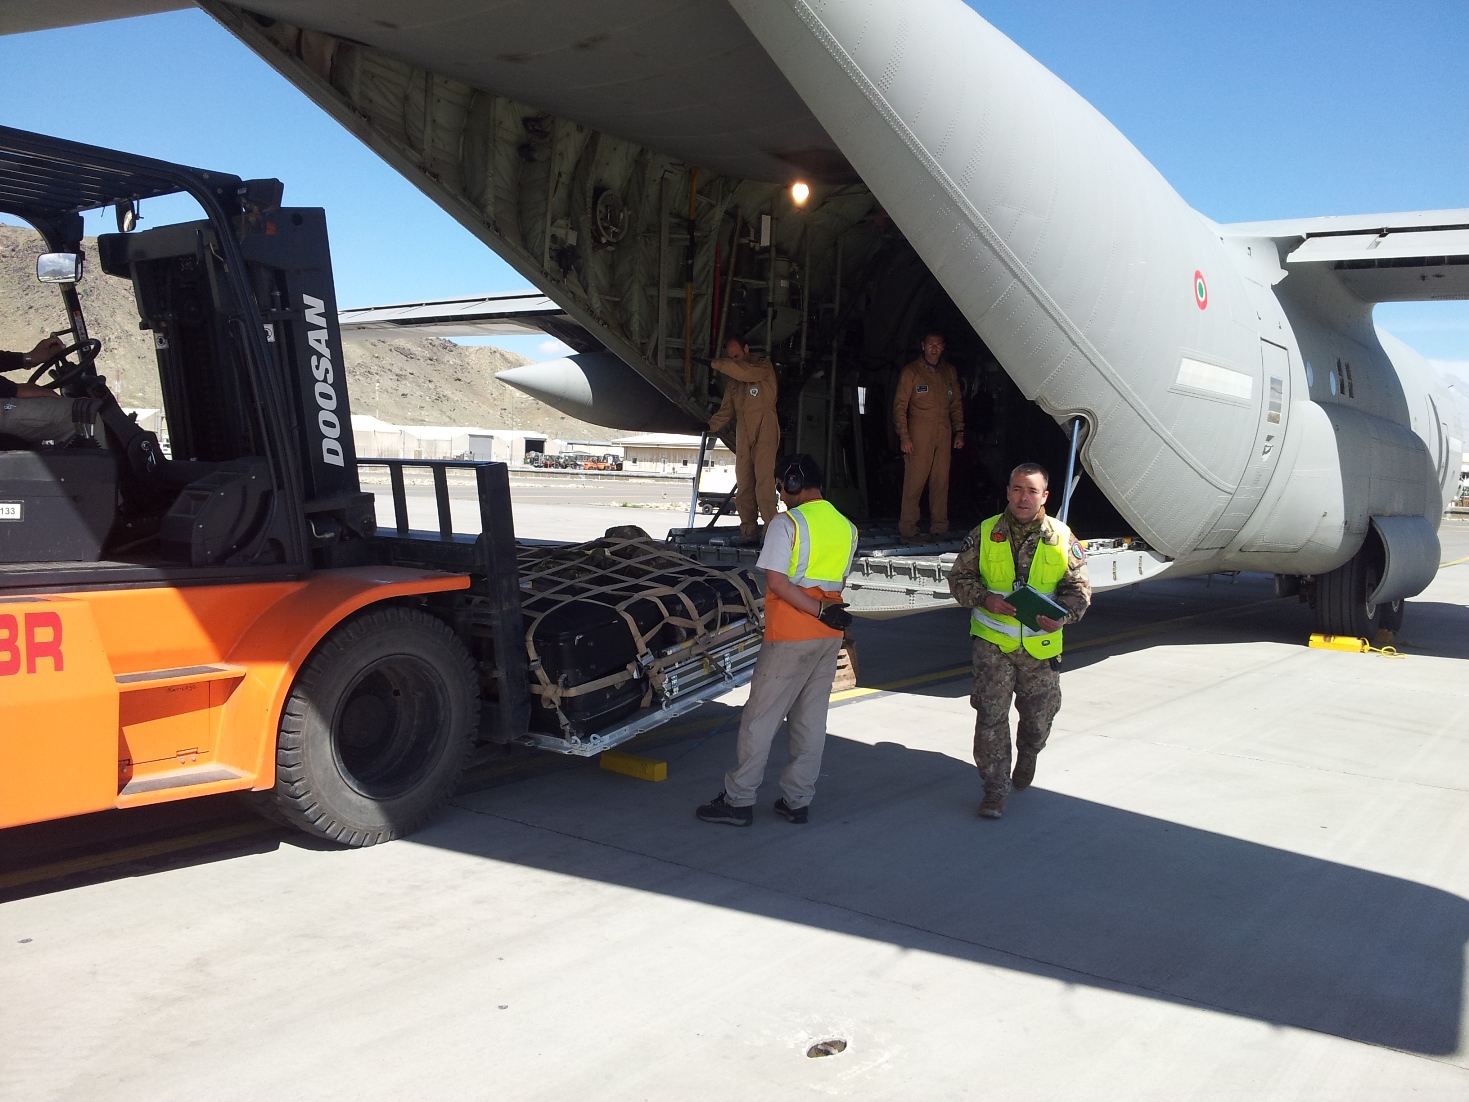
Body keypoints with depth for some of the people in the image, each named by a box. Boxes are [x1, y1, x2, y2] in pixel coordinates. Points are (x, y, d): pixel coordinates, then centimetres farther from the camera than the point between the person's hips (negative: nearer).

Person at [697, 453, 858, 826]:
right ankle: (797, 800, 16)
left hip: (789, 636, -6)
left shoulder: (786, 523, -10)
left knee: (761, 717, 1)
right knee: (812, 719, 11)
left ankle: (738, 800, 6)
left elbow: (776, 582, -17)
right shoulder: (847, 528, 9)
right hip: (829, 636, 6)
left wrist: (819, 610, -16)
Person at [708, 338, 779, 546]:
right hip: (743, 435, 6)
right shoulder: (732, 382, 22)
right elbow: (726, 410, 16)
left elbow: (748, 373, -15)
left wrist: (719, 365, -8)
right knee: (743, 483, -1)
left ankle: (772, 528, -23)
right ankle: (748, 531, -1)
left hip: (765, 430, -6)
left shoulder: (764, 367, 7)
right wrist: (710, 426, -1)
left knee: (763, 478, -19)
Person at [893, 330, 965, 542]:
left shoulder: (949, 372, 14)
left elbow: (956, 404, 19)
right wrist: (904, 436, -10)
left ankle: (939, 527, 11)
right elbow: (900, 405, -2)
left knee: (941, 481, 4)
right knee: (914, 481, -7)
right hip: (918, 436, -4)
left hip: (944, 436, 4)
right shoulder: (911, 372, 1)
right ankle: (908, 529, -3)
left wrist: (959, 431, 11)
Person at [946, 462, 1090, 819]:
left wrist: (1063, 614, -19)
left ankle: (1026, 759, 47)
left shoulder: (1062, 538, -1)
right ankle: (995, 790, 8)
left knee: (1040, 716, 14)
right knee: (991, 716, -5)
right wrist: (984, 599, -16)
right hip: (993, 642, -1)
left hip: (1041, 645, 1)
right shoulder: (984, 534, -2)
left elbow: (1079, 588, 1)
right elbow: (959, 578, 3)